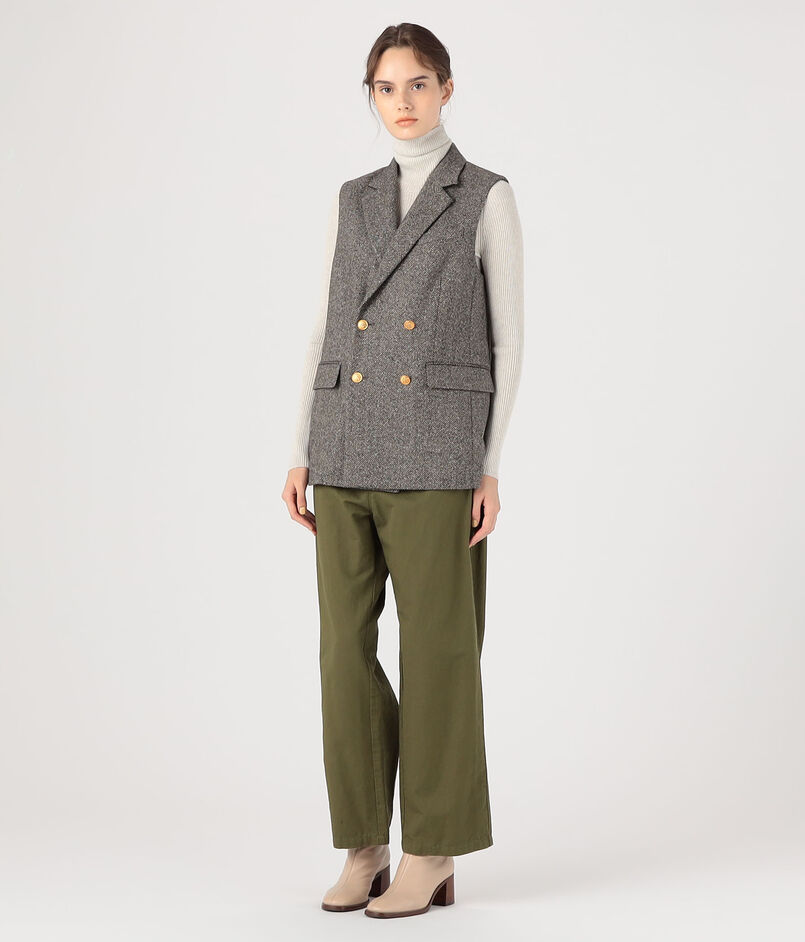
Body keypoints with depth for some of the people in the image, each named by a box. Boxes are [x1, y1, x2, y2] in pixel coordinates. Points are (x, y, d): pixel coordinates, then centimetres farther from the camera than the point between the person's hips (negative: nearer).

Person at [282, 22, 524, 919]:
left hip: (437, 452, -4)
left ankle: (432, 854, 9)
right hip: (348, 451, 5)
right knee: (347, 648, 3)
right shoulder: (352, 201, 15)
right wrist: (300, 456, 7)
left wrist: (492, 467, -8)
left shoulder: (488, 198, 2)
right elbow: (326, 331, 14)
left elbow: (507, 340, -1)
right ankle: (365, 848, 14)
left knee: (436, 650, -2)